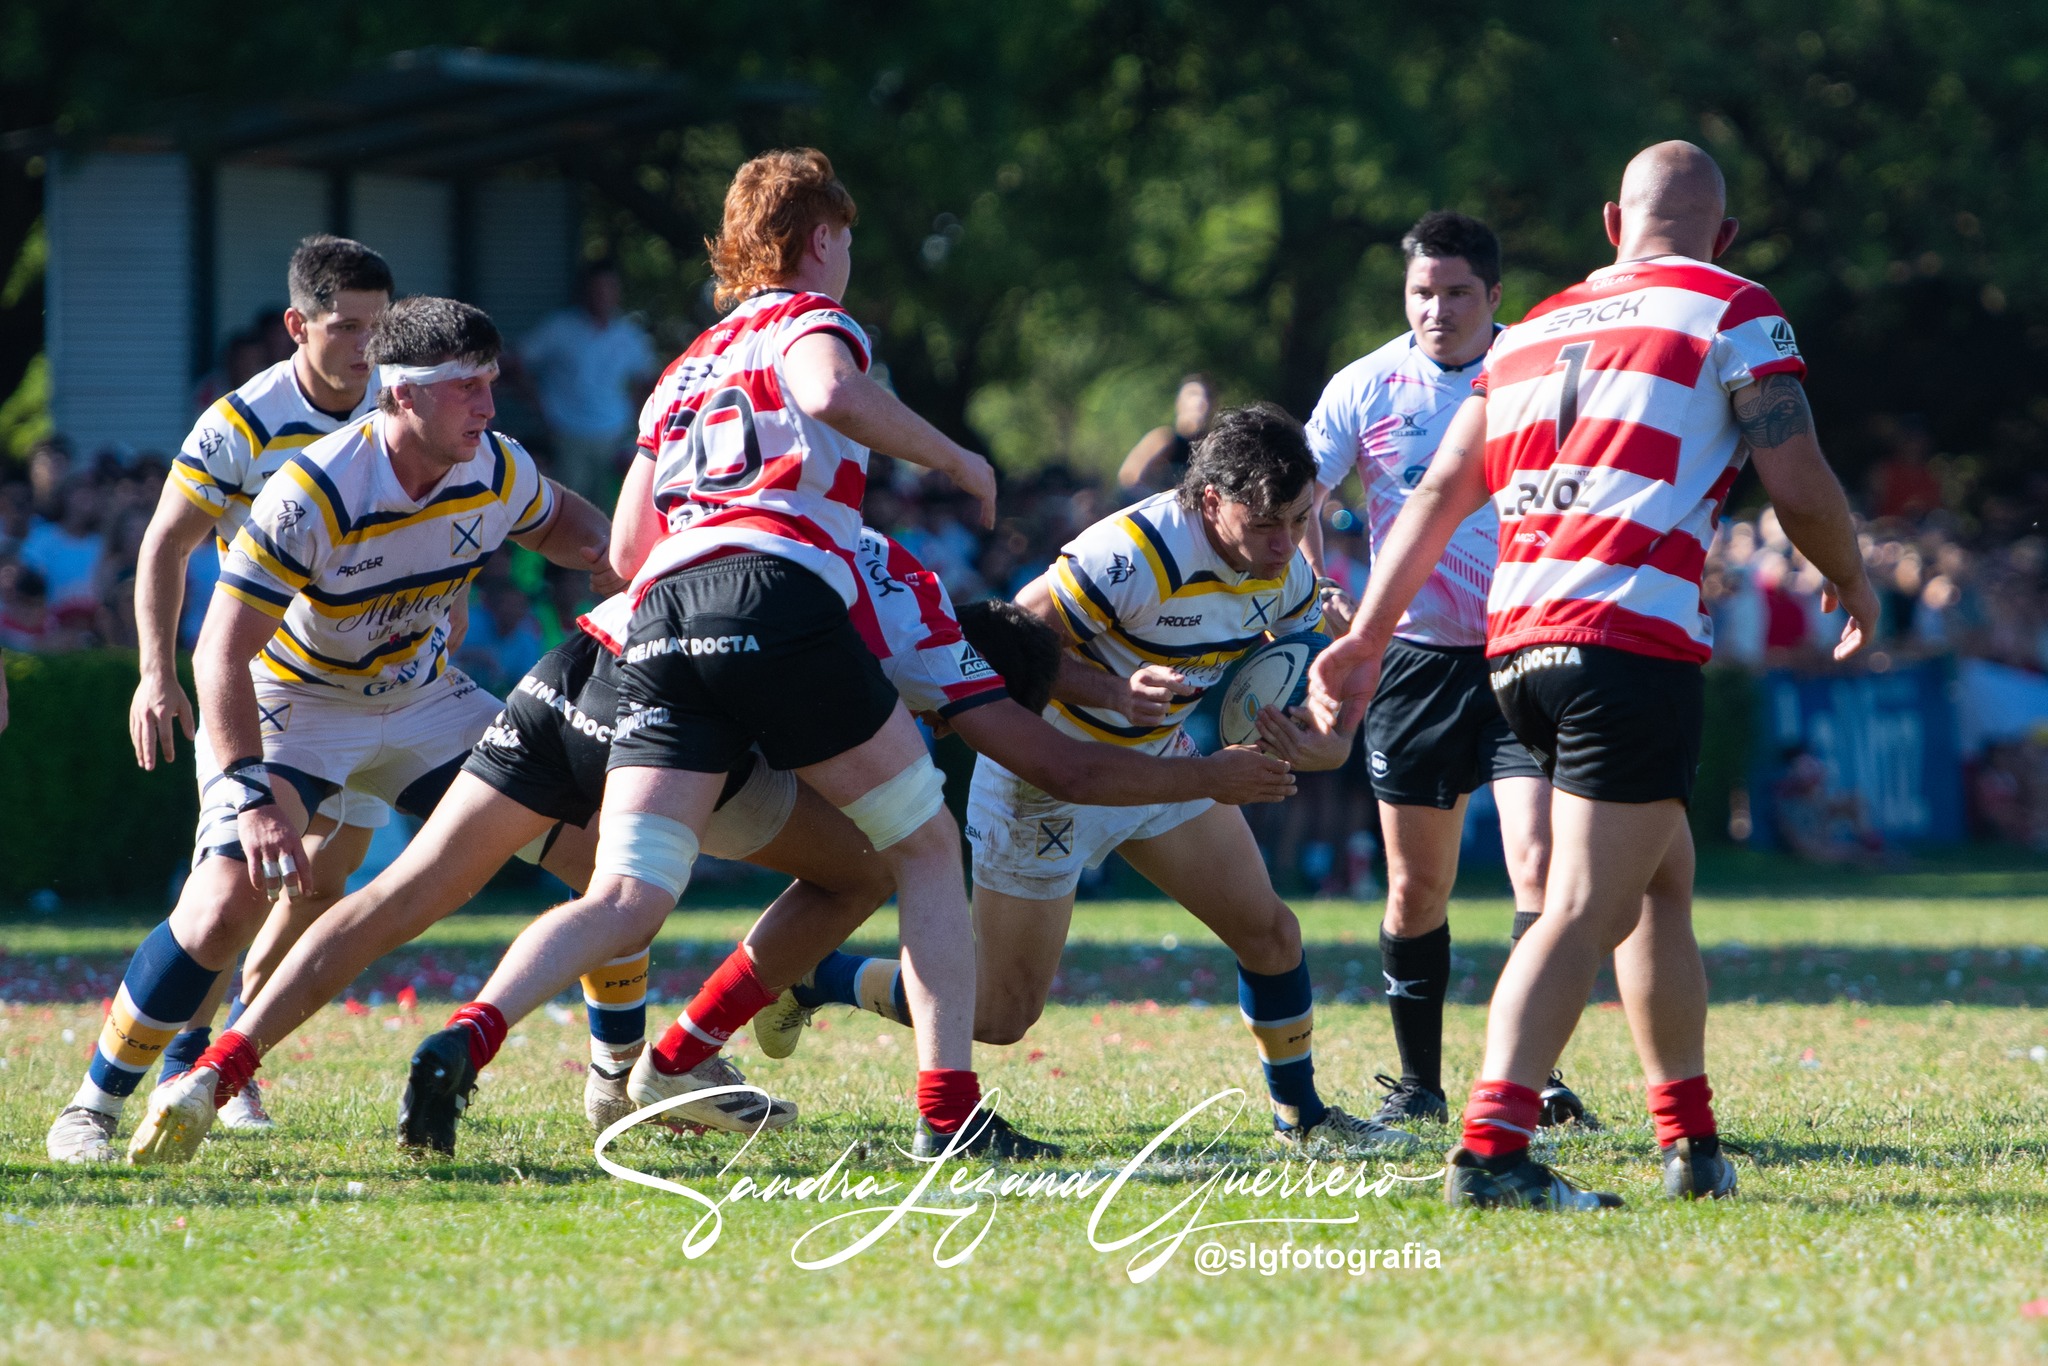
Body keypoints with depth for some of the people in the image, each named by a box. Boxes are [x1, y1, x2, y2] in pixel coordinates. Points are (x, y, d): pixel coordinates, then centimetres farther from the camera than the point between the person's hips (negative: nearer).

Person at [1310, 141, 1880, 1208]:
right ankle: (1491, 1148, -25)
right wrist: (1853, 585, 18)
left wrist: (1365, 639, 19)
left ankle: (1691, 1142, 26)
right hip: (1635, 642, -7)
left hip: (1518, 642, 7)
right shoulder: (1737, 314, 4)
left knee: (1662, 881, 22)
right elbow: (1800, 487, 0)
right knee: (1588, 910, -11)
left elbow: (1438, 497, 17)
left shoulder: (1533, 330, 21)